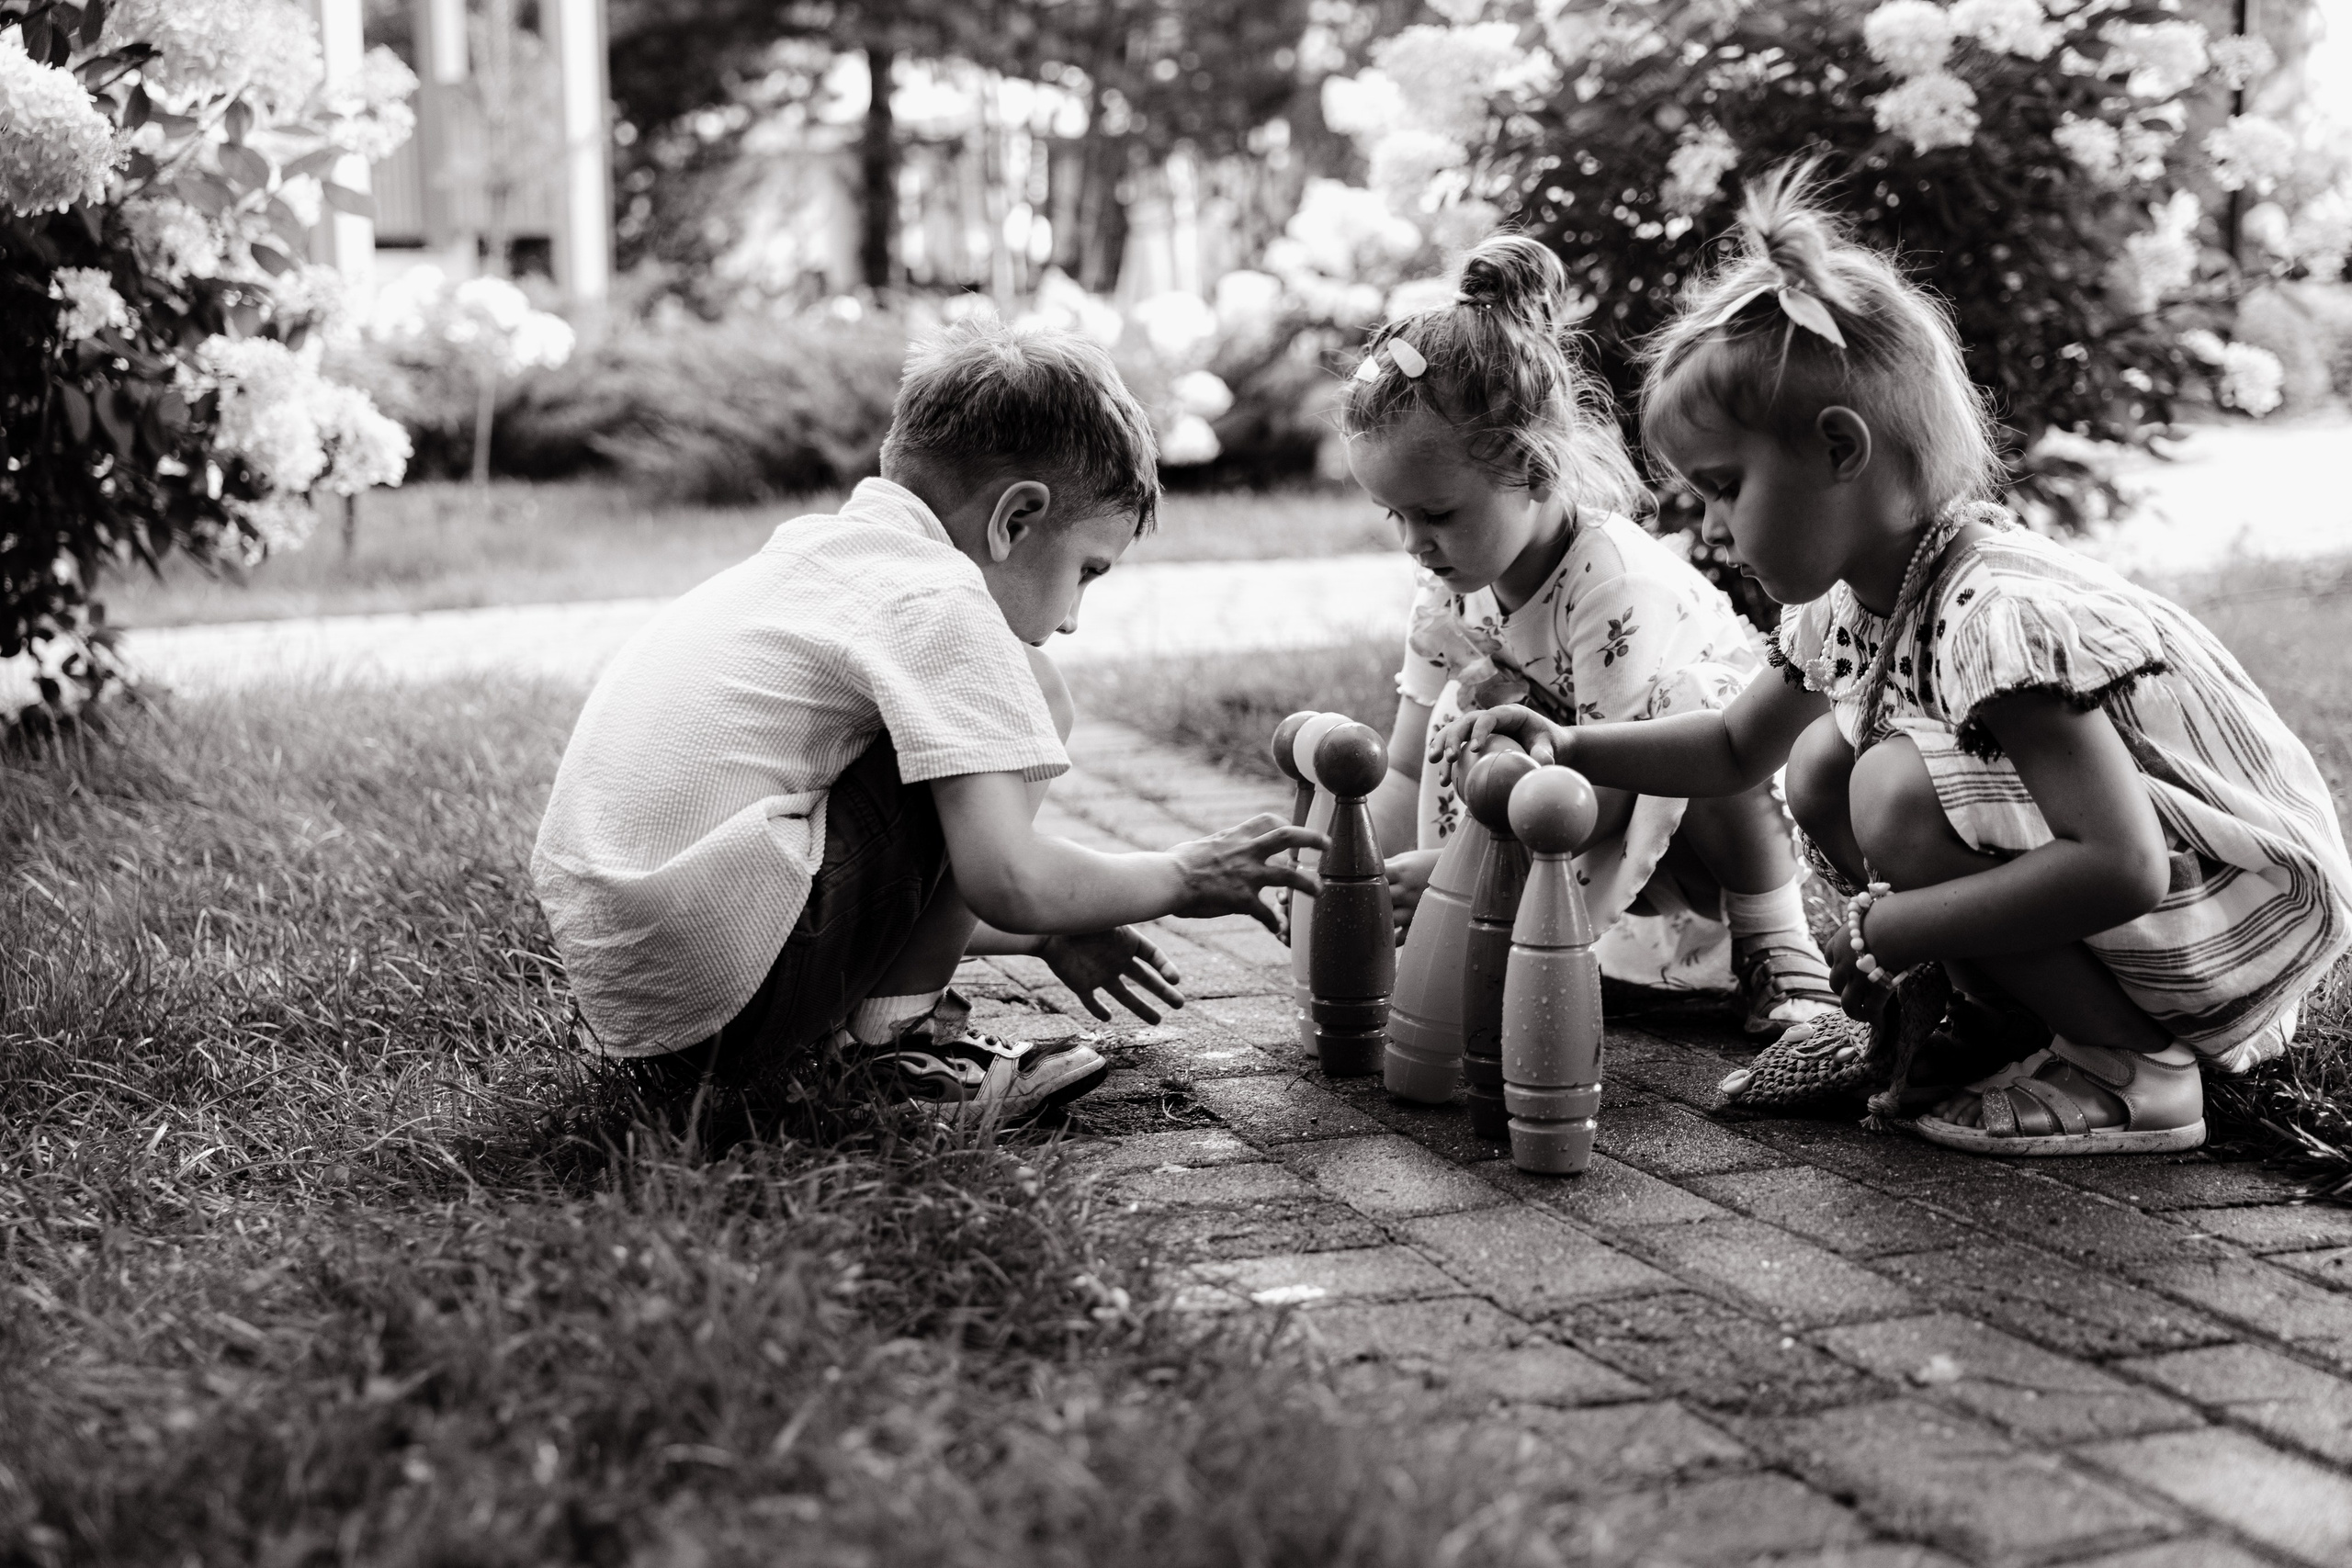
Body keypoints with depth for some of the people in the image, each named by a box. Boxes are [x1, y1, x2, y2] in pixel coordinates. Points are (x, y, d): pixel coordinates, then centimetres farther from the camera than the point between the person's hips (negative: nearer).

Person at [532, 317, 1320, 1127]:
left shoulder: (819, 550, 19)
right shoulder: (936, 600, -10)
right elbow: (1008, 881, -17)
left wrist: (1043, 932, 29)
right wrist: (1180, 878, 0)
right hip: (726, 997, -10)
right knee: (1027, 696, -4)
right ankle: (892, 1039, 0)